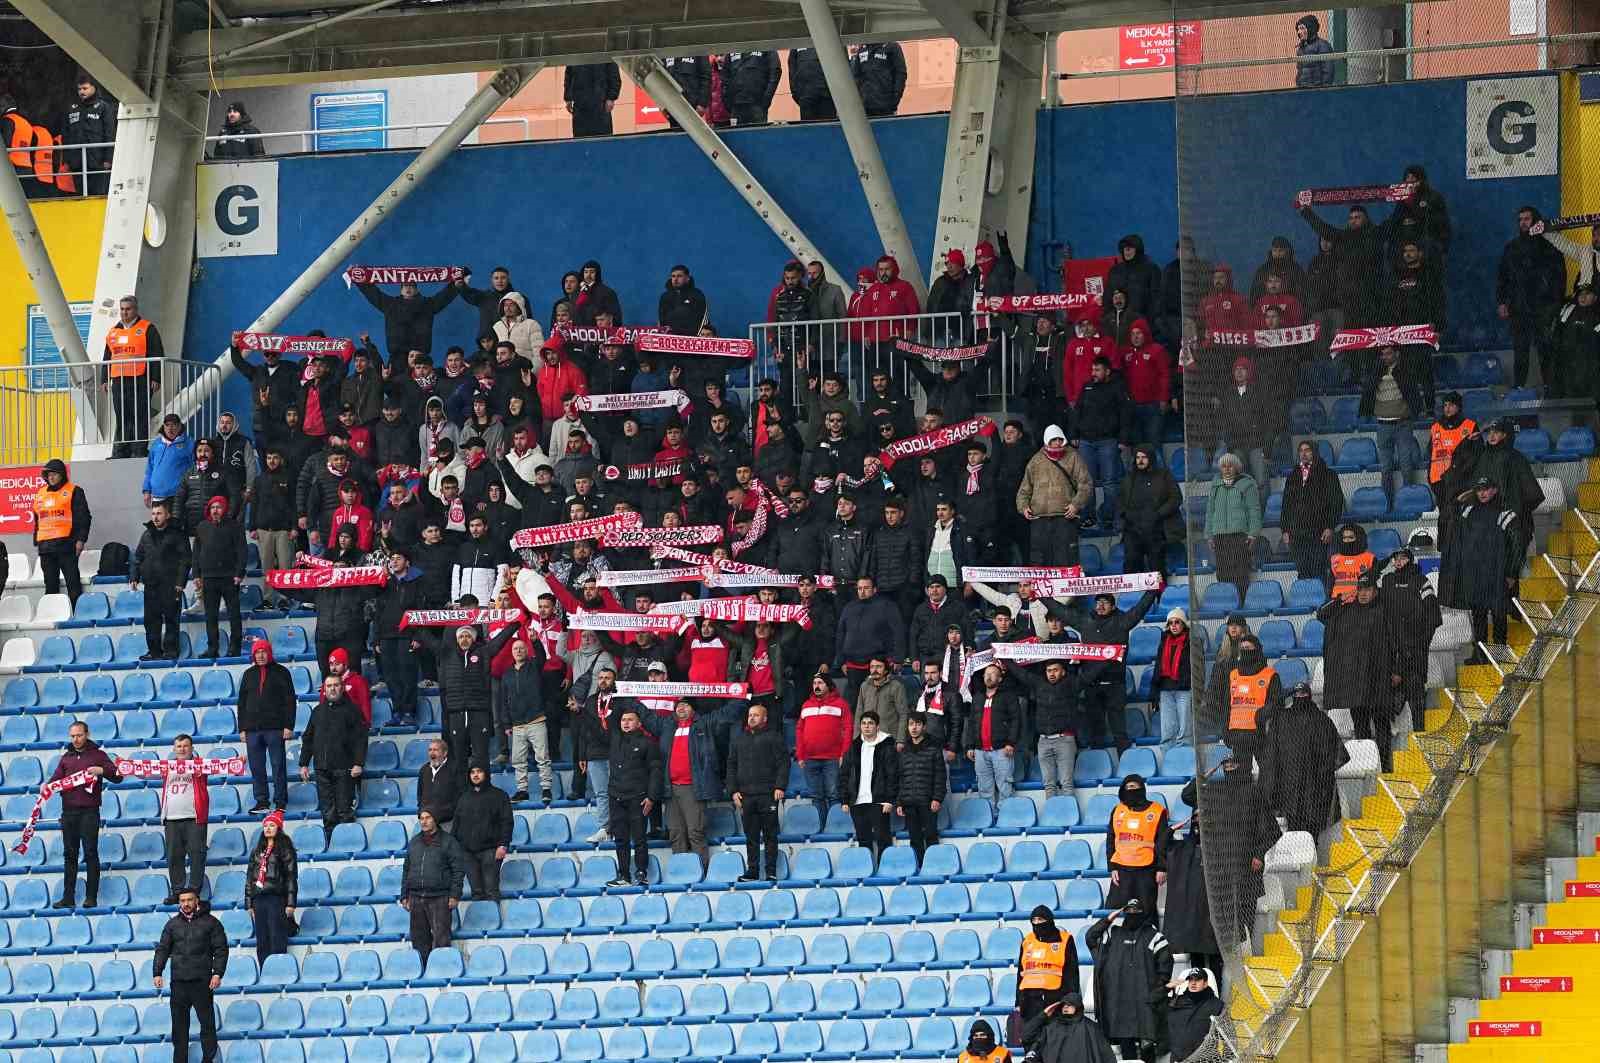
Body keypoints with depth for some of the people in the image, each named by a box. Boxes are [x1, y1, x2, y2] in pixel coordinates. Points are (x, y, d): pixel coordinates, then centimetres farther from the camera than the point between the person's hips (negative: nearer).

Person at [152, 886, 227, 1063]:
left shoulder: (210, 922, 4)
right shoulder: (172, 924, 13)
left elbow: (221, 950, 2)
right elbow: (162, 949, 13)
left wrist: (217, 973, -8)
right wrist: (157, 973, 2)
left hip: (202, 981, -3)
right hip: (178, 982, 3)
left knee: (207, 1022, -3)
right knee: (179, 1024, 4)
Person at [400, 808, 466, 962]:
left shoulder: (448, 841, 1)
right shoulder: (414, 842, 16)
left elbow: (458, 870, -2)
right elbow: (406, 870, 21)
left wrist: (454, 895, -9)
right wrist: (404, 896, 15)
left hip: (439, 898, -5)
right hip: (416, 898, 5)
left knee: (441, 939, -9)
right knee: (419, 939, 6)